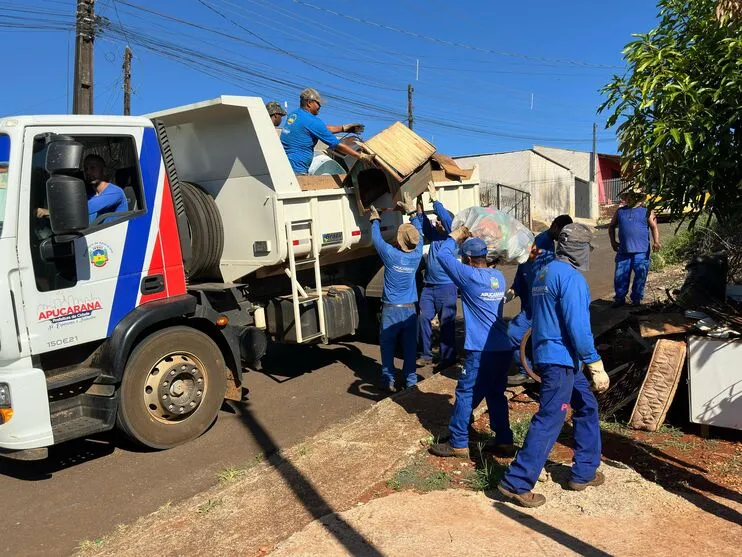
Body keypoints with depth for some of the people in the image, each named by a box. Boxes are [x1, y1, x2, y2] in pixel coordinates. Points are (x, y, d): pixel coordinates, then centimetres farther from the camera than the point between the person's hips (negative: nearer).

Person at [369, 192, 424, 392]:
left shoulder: (390, 254, -13)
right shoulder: (416, 255, -4)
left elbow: (376, 238, 4)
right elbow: (420, 233, 13)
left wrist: (375, 220, 20)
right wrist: (412, 212, 20)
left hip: (391, 309, -3)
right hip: (410, 309, 3)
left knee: (388, 347, 7)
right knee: (410, 347, 9)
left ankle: (389, 381, 11)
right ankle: (410, 381, 15)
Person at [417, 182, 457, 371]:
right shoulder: (434, 235, 13)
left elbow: (447, 219, -17)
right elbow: (423, 223, 5)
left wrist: (434, 198, -17)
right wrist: (419, 204, -7)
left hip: (446, 287, -6)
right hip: (428, 286, 6)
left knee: (446, 324, -1)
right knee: (423, 318, 3)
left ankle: (448, 358, 9)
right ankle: (426, 354, 15)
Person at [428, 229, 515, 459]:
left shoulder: (470, 276, -11)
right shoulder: (498, 277, 10)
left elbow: (442, 254, -3)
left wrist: (454, 237, 13)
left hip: (482, 351, -8)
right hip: (503, 348, 8)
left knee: (465, 394, 2)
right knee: (496, 395, 17)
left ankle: (458, 444, 10)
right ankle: (504, 442, 23)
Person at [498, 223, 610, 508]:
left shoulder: (544, 272, 14)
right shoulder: (571, 277, -16)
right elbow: (578, 326, -21)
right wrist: (596, 366, -17)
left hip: (548, 354, 10)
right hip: (561, 359, -10)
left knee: (587, 407, 20)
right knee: (549, 420, -5)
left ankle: (584, 472, 29)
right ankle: (516, 483, 0)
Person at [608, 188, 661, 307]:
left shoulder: (647, 211, 7)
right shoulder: (620, 211, 14)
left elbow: (654, 227, -1)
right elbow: (611, 226, 21)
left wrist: (656, 242, -16)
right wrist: (613, 241, 9)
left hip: (641, 251, -2)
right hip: (623, 251, 2)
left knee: (640, 276, 1)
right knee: (620, 275, 2)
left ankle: (636, 299, 14)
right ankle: (620, 298, 14)